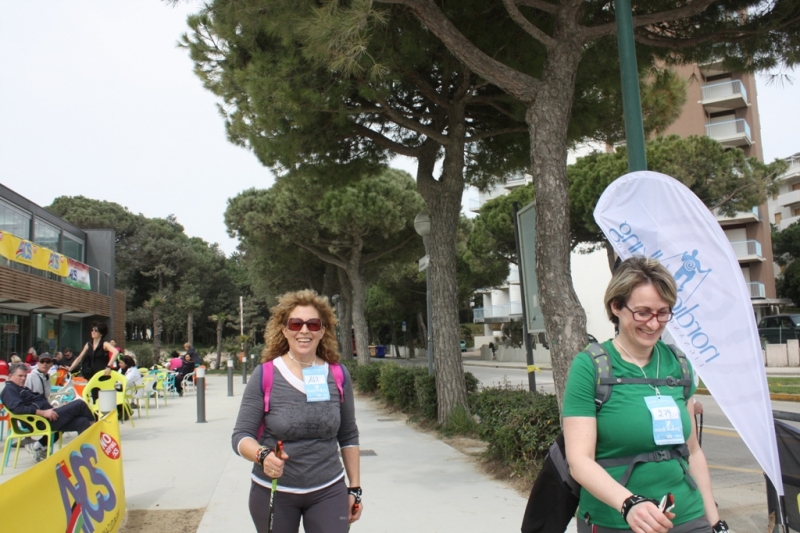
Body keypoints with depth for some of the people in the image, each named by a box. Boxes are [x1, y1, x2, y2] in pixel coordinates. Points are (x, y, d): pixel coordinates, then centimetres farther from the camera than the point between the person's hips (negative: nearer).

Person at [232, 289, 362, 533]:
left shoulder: (338, 375, -2)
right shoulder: (265, 375, -9)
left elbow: (349, 436, 7)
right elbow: (241, 435, -8)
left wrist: (354, 488, 8)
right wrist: (262, 455, -28)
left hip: (328, 492, 1)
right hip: (273, 493, -1)